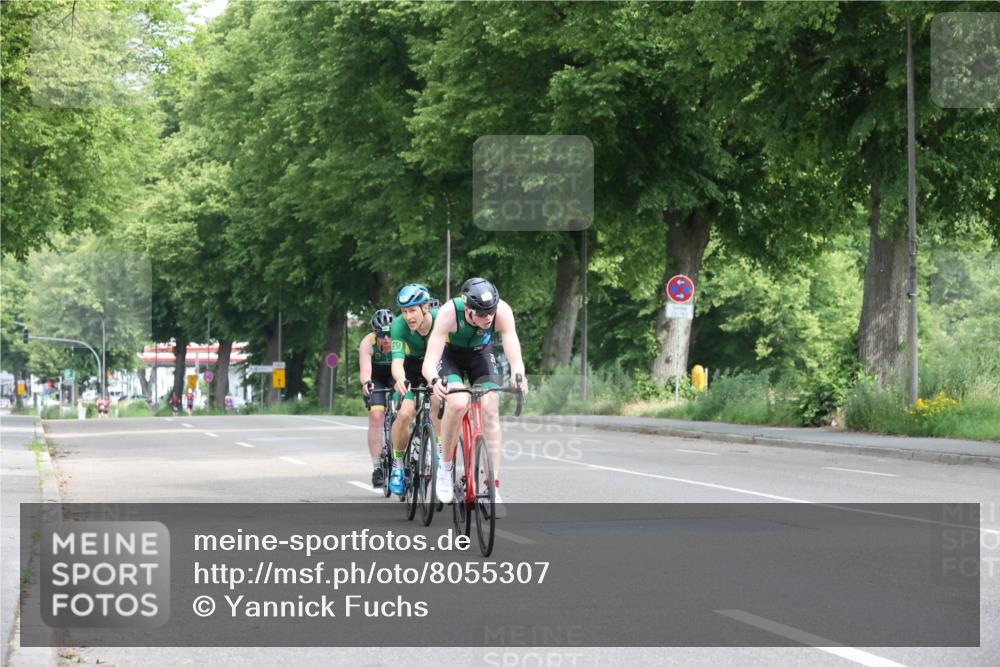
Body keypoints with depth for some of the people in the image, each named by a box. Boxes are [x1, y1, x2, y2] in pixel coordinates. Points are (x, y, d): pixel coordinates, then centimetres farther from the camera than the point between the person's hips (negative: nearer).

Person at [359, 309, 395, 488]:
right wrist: (366, 383, -66)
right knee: (376, 416, -18)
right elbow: (365, 370, -44)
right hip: (376, 379, -1)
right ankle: (377, 468, -14)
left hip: (396, 377, 1)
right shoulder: (367, 343, -32)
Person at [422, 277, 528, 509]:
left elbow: (514, 356, -36)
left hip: (481, 354, 2)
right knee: (458, 404, -29)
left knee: (490, 410, -17)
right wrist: (435, 381, -62)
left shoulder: (502, 311, -32)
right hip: (450, 355, -2)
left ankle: (493, 487, -13)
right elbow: (429, 362, -40)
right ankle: (445, 466, -7)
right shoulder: (449, 312, -37)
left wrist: (518, 376, -59)